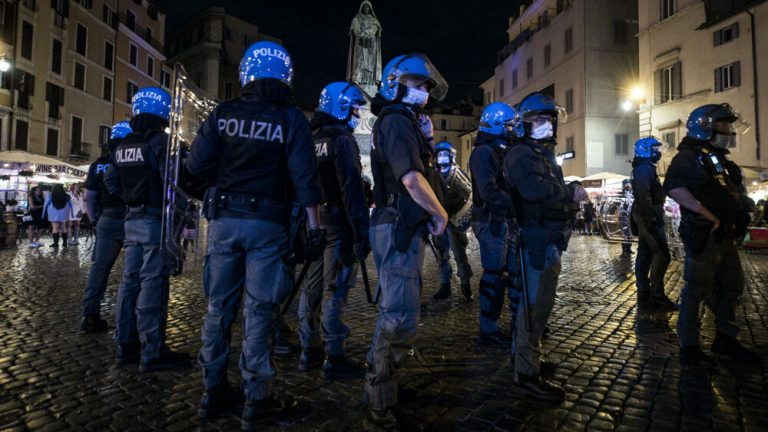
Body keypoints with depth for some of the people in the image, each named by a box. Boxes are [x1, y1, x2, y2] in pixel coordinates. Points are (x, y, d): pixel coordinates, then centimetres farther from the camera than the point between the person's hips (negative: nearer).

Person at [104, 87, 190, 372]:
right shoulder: (161, 141, -12)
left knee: (130, 281, 12)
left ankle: (125, 347, 21)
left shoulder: (124, 145, 13)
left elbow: (110, 181, 15)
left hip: (132, 219, 8)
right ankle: (152, 353, -1)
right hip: (156, 220, -8)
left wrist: (130, 198, 17)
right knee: (152, 284, -6)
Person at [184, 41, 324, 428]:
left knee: (219, 306, 13)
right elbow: (304, 177, -8)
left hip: (224, 219, 3)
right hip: (268, 223, -2)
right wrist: (314, 226, -5)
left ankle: (213, 392, 24)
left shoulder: (223, 112, 4)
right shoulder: (291, 118, -2)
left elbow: (196, 166, -2)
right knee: (259, 310, 2)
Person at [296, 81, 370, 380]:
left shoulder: (312, 141, 15)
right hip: (338, 226, -8)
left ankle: (309, 351, 24)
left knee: (312, 287, 13)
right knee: (335, 291, -3)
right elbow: (352, 190, -19)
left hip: (315, 224, 9)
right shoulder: (342, 141, -11)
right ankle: (334, 359, 4)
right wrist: (362, 232, -19)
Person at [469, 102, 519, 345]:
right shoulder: (483, 152, -10)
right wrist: (516, 204, -22)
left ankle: (518, 323, 25)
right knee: (494, 275, -3)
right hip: (491, 221, -9)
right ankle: (488, 330, 9)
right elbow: (489, 191, -21)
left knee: (516, 271, 12)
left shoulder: (503, 152, 20)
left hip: (507, 222, 9)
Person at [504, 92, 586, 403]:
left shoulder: (545, 154, 23)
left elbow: (552, 190, 18)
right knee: (535, 305, -10)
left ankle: (528, 357, 33)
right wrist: (569, 193, -16)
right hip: (537, 238, -11)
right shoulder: (521, 154, -10)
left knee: (540, 302, 18)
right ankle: (526, 375, -4)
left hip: (550, 239, 11)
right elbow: (534, 188, -28)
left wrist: (571, 192, 1)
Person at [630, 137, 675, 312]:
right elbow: (644, 196, -23)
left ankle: (644, 295, 15)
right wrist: (652, 217, -26)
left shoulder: (643, 168, 21)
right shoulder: (645, 169, -12)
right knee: (662, 255, -11)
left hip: (644, 216, 11)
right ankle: (656, 296, -9)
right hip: (649, 216, -11)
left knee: (645, 255, 10)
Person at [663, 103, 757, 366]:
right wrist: (710, 217, -24)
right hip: (704, 235, -10)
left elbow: (736, 194, 28)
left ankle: (725, 340, 30)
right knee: (697, 289, -5)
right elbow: (674, 188, -25)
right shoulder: (690, 156, -8)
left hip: (726, 235, 10)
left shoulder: (721, 159, 21)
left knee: (732, 287, 16)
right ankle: (689, 347, 5)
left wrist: (742, 213, 9)